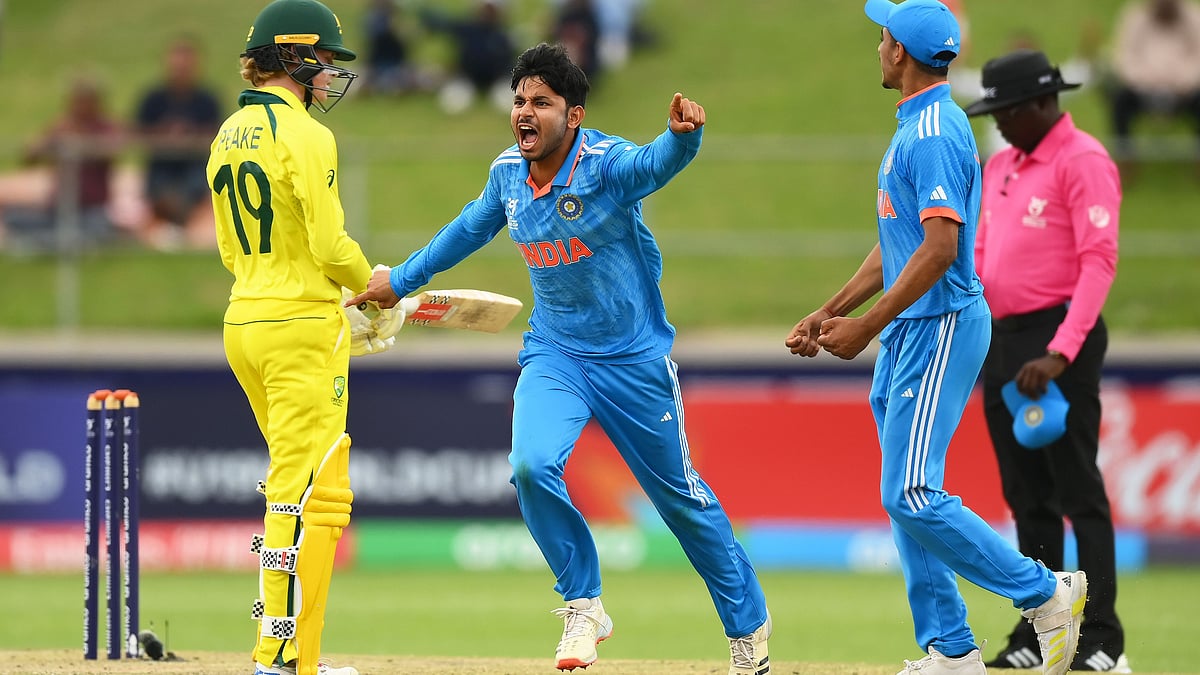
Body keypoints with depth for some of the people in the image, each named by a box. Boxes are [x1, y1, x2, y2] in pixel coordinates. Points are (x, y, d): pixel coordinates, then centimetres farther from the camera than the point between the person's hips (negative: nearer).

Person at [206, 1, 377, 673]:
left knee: (295, 486, 17)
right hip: (302, 326, -9)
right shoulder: (306, 137, -13)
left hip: (244, 318, 9)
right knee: (312, 495, -8)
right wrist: (371, 282, 3)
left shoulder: (228, 137, 13)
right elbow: (330, 245, -18)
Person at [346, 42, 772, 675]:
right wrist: (401, 280, 26)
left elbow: (655, 164, -46)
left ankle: (748, 622, 29)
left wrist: (682, 137, -69)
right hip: (554, 354, 4)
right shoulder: (508, 172, -5)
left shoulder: (607, 163, -22)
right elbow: (470, 229, 16)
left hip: (634, 357, -4)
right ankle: (584, 606, -2)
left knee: (680, 495, 7)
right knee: (531, 466, -22)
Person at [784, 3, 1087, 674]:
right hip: (910, 334, 10)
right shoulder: (915, 128, 17)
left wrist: (868, 325, -23)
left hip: (940, 329, -10)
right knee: (907, 499, 9)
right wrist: (830, 312, 21)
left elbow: (940, 247, -25)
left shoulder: (934, 134, -16)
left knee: (912, 496, -14)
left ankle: (1046, 593, -5)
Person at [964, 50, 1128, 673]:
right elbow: (979, 257, 23)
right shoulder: (1000, 167, 18)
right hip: (1002, 341, 9)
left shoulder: (1083, 161, -10)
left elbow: (1099, 261, -18)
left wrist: (1060, 353, -25)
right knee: (1027, 498, 11)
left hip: (1058, 339, -8)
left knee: (1078, 492, -10)